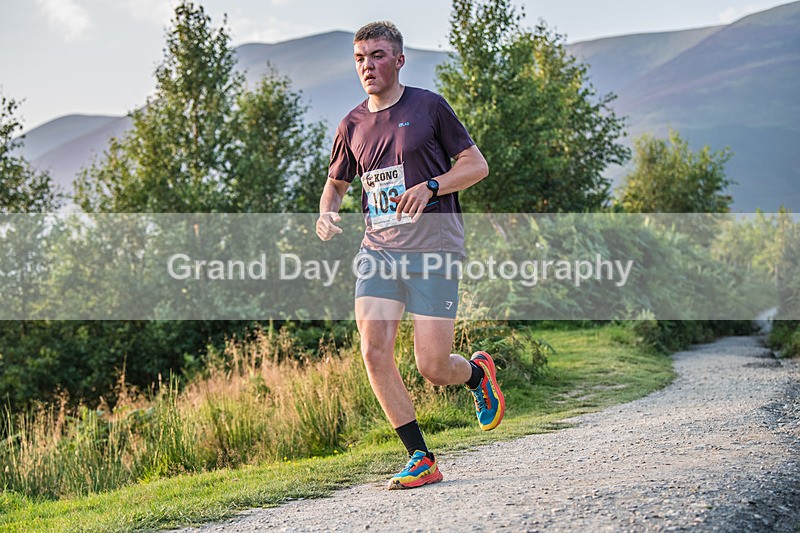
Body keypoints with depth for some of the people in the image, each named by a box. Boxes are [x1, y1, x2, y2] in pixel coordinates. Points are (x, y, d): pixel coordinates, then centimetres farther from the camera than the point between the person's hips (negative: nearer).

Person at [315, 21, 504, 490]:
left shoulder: (429, 107, 0)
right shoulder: (353, 125, 11)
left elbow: (477, 165, 1)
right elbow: (336, 183, 25)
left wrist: (430, 187, -15)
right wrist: (327, 214, 2)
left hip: (434, 251, -4)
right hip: (378, 250, 4)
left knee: (432, 368, -7)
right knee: (374, 351, -13)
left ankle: (478, 373, 31)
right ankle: (421, 460, 0)